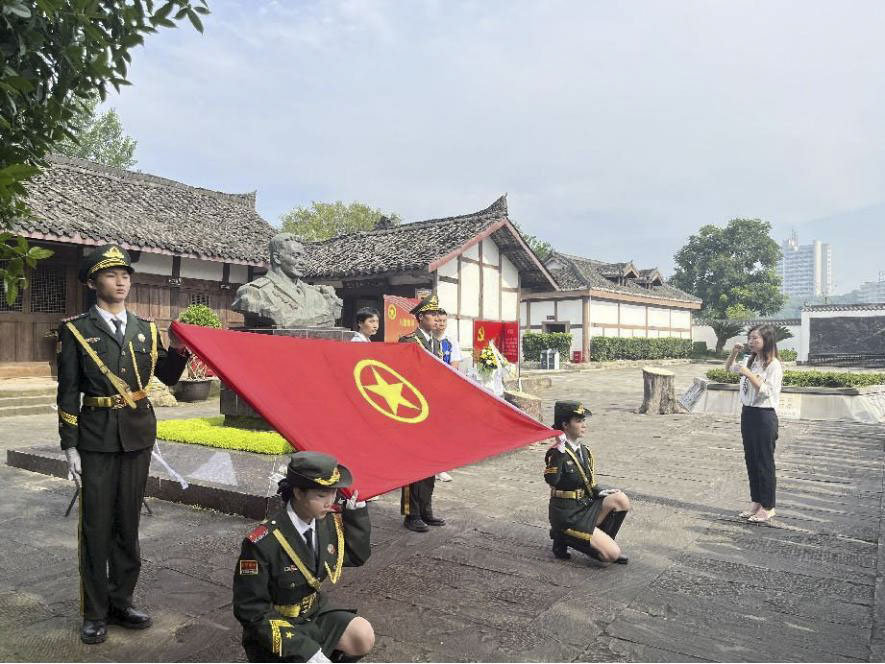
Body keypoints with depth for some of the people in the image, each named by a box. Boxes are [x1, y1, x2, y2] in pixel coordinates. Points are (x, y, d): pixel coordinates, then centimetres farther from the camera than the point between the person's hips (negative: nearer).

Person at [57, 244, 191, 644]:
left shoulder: (145, 329, 8)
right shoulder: (76, 330, -3)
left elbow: (167, 377, 12)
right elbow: (68, 393, -5)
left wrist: (179, 348, -7)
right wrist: (69, 447, -8)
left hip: (138, 436, 4)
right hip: (97, 439, -3)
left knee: (128, 523, 13)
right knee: (95, 527, 5)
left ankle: (121, 602, 27)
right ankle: (95, 613, 19)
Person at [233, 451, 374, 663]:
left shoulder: (329, 522, -9)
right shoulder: (262, 543, -27)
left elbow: (357, 556, 7)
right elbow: (251, 611, -21)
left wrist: (356, 510, -9)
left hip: (315, 613, 6)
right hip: (277, 629, -6)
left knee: (364, 637, -14)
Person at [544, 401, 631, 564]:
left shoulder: (584, 451, 8)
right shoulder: (557, 453, -17)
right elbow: (551, 480, -36)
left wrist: (600, 491, -2)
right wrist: (559, 451, -41)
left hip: (585, 507, 8)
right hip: (567, 516, -8)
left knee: (621, 499, -14)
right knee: (612, 554, -13)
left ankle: (600, 543, 4)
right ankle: (564, 539, 5)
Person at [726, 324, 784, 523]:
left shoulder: (773, 365, -13)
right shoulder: (750, 361, 9)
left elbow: (766, 391, -20)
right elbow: (728, 368, 23)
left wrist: (749, 374, -26)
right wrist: (734, 352, 7)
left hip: (764, 416, -8)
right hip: (747, 413, 8)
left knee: (764, 462, 1)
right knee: (751, 460, 13)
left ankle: (768, 507, 12)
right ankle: (756, 502, 24)